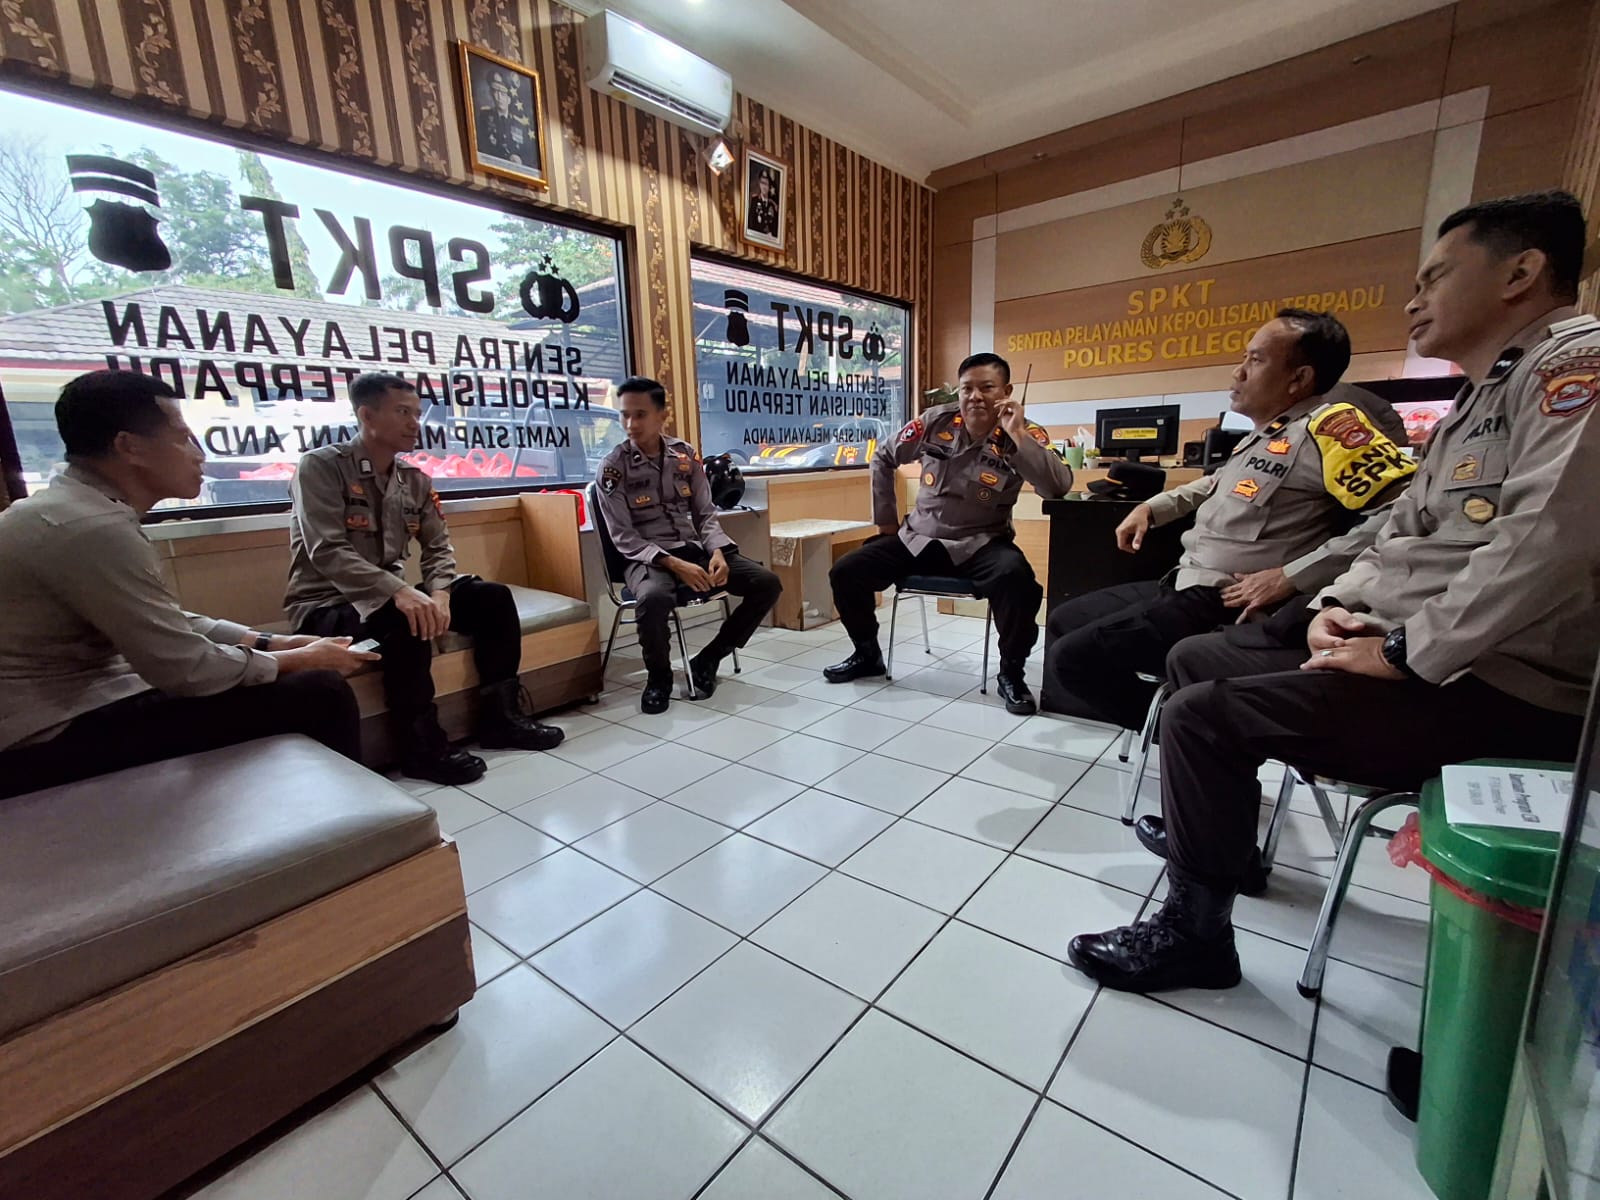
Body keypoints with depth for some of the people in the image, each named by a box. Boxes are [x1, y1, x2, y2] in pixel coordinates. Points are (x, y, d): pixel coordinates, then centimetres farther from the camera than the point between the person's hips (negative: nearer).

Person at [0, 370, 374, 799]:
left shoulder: (73, 508, 8)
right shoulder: (94, 527, -23)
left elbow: (169, 624, 12)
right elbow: (187, 669, -23)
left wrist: (278, 643, 4)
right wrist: (300, 659, -9)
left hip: (66, 703, 10)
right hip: (55, 735, -10)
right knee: (321, 693, -14)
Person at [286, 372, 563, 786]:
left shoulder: (416, 480, 6)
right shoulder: (321, 466, -12)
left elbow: (438, 547, 2)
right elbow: (327, 553, -23)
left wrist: (439, 593, -21)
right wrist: (400, 591, -38)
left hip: (392, 596, 7)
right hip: (326, 605, -6)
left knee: (493, 597, -8)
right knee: (407, 621, -36)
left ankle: (500, 717, -3)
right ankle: (422, 747, -21)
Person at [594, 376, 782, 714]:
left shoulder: (686, 455, 5)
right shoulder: (612, 467, -6)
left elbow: (706, 515, 8)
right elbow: (624, 539, -9)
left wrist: (716, 552, -13)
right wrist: (673, 564, -23)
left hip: (694, 548, 5)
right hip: (647, 557, -4)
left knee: (767, 583, -12)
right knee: (654, 599, -40)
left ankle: (706, 660, 1)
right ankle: (658, 678, -8)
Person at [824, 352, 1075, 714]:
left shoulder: (1026, 435, -9)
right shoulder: (936, 421, -3)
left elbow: (1059, 487, -25)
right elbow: (883, 459, 11)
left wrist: (1018, 435, -27)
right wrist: (885, 519, 8)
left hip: (980, 545, -3)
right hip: (917, 538, 4)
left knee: (1017, 581, -36)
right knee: (845, 573, -7)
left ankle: (1011, 674, -10)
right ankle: (867, 655, 18)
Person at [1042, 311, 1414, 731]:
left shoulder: (1327, 427, -15)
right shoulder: (1264, 434, 14)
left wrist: (1290, 578, -25)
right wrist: (1152, 507, 21)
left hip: (1222, 607, -9)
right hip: (1181, 586, 9)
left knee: (1071, 657, -15)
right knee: (1063, 620, 12)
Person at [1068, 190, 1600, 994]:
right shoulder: (1475, 407, 19)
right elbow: (1402, 534, 19)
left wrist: (1404, 653, -21)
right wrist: (1338, 605, 0)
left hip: (1497, 688, -10)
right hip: (1413, 656, 10)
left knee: (1201, 716, -18)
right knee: (1197, 660, 13)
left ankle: (1193, 933, -2)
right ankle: (1224, 834, 26)